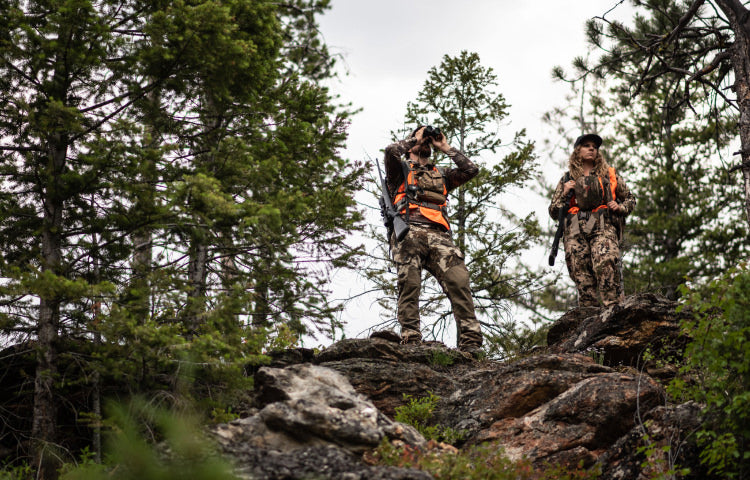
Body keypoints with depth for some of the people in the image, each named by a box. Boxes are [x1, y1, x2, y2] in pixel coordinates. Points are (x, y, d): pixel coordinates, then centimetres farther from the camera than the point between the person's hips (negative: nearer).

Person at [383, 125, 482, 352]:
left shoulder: (442, 174, 36)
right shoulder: (401, 169, 24)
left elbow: (471, 170, 25)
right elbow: (391, 150, 3)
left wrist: (445, 147, 30)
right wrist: (416, 138, 19)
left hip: (439, 235, 2)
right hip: (409, 233, -2)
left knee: (459, 280, -19)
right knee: (409, 283, -20)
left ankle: (470, 342, -27)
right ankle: (410, 342, -25)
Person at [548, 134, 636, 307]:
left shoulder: (609, 175, 23)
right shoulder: (567, 180, 23)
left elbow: (630, 199, 27)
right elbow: (554, 212, 21)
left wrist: (620, 207, 6)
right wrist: (564, 194, 5)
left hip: (603, 227, -1)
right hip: (575, 231, 2)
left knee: (606, 264, -27)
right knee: (581, 273, -12)